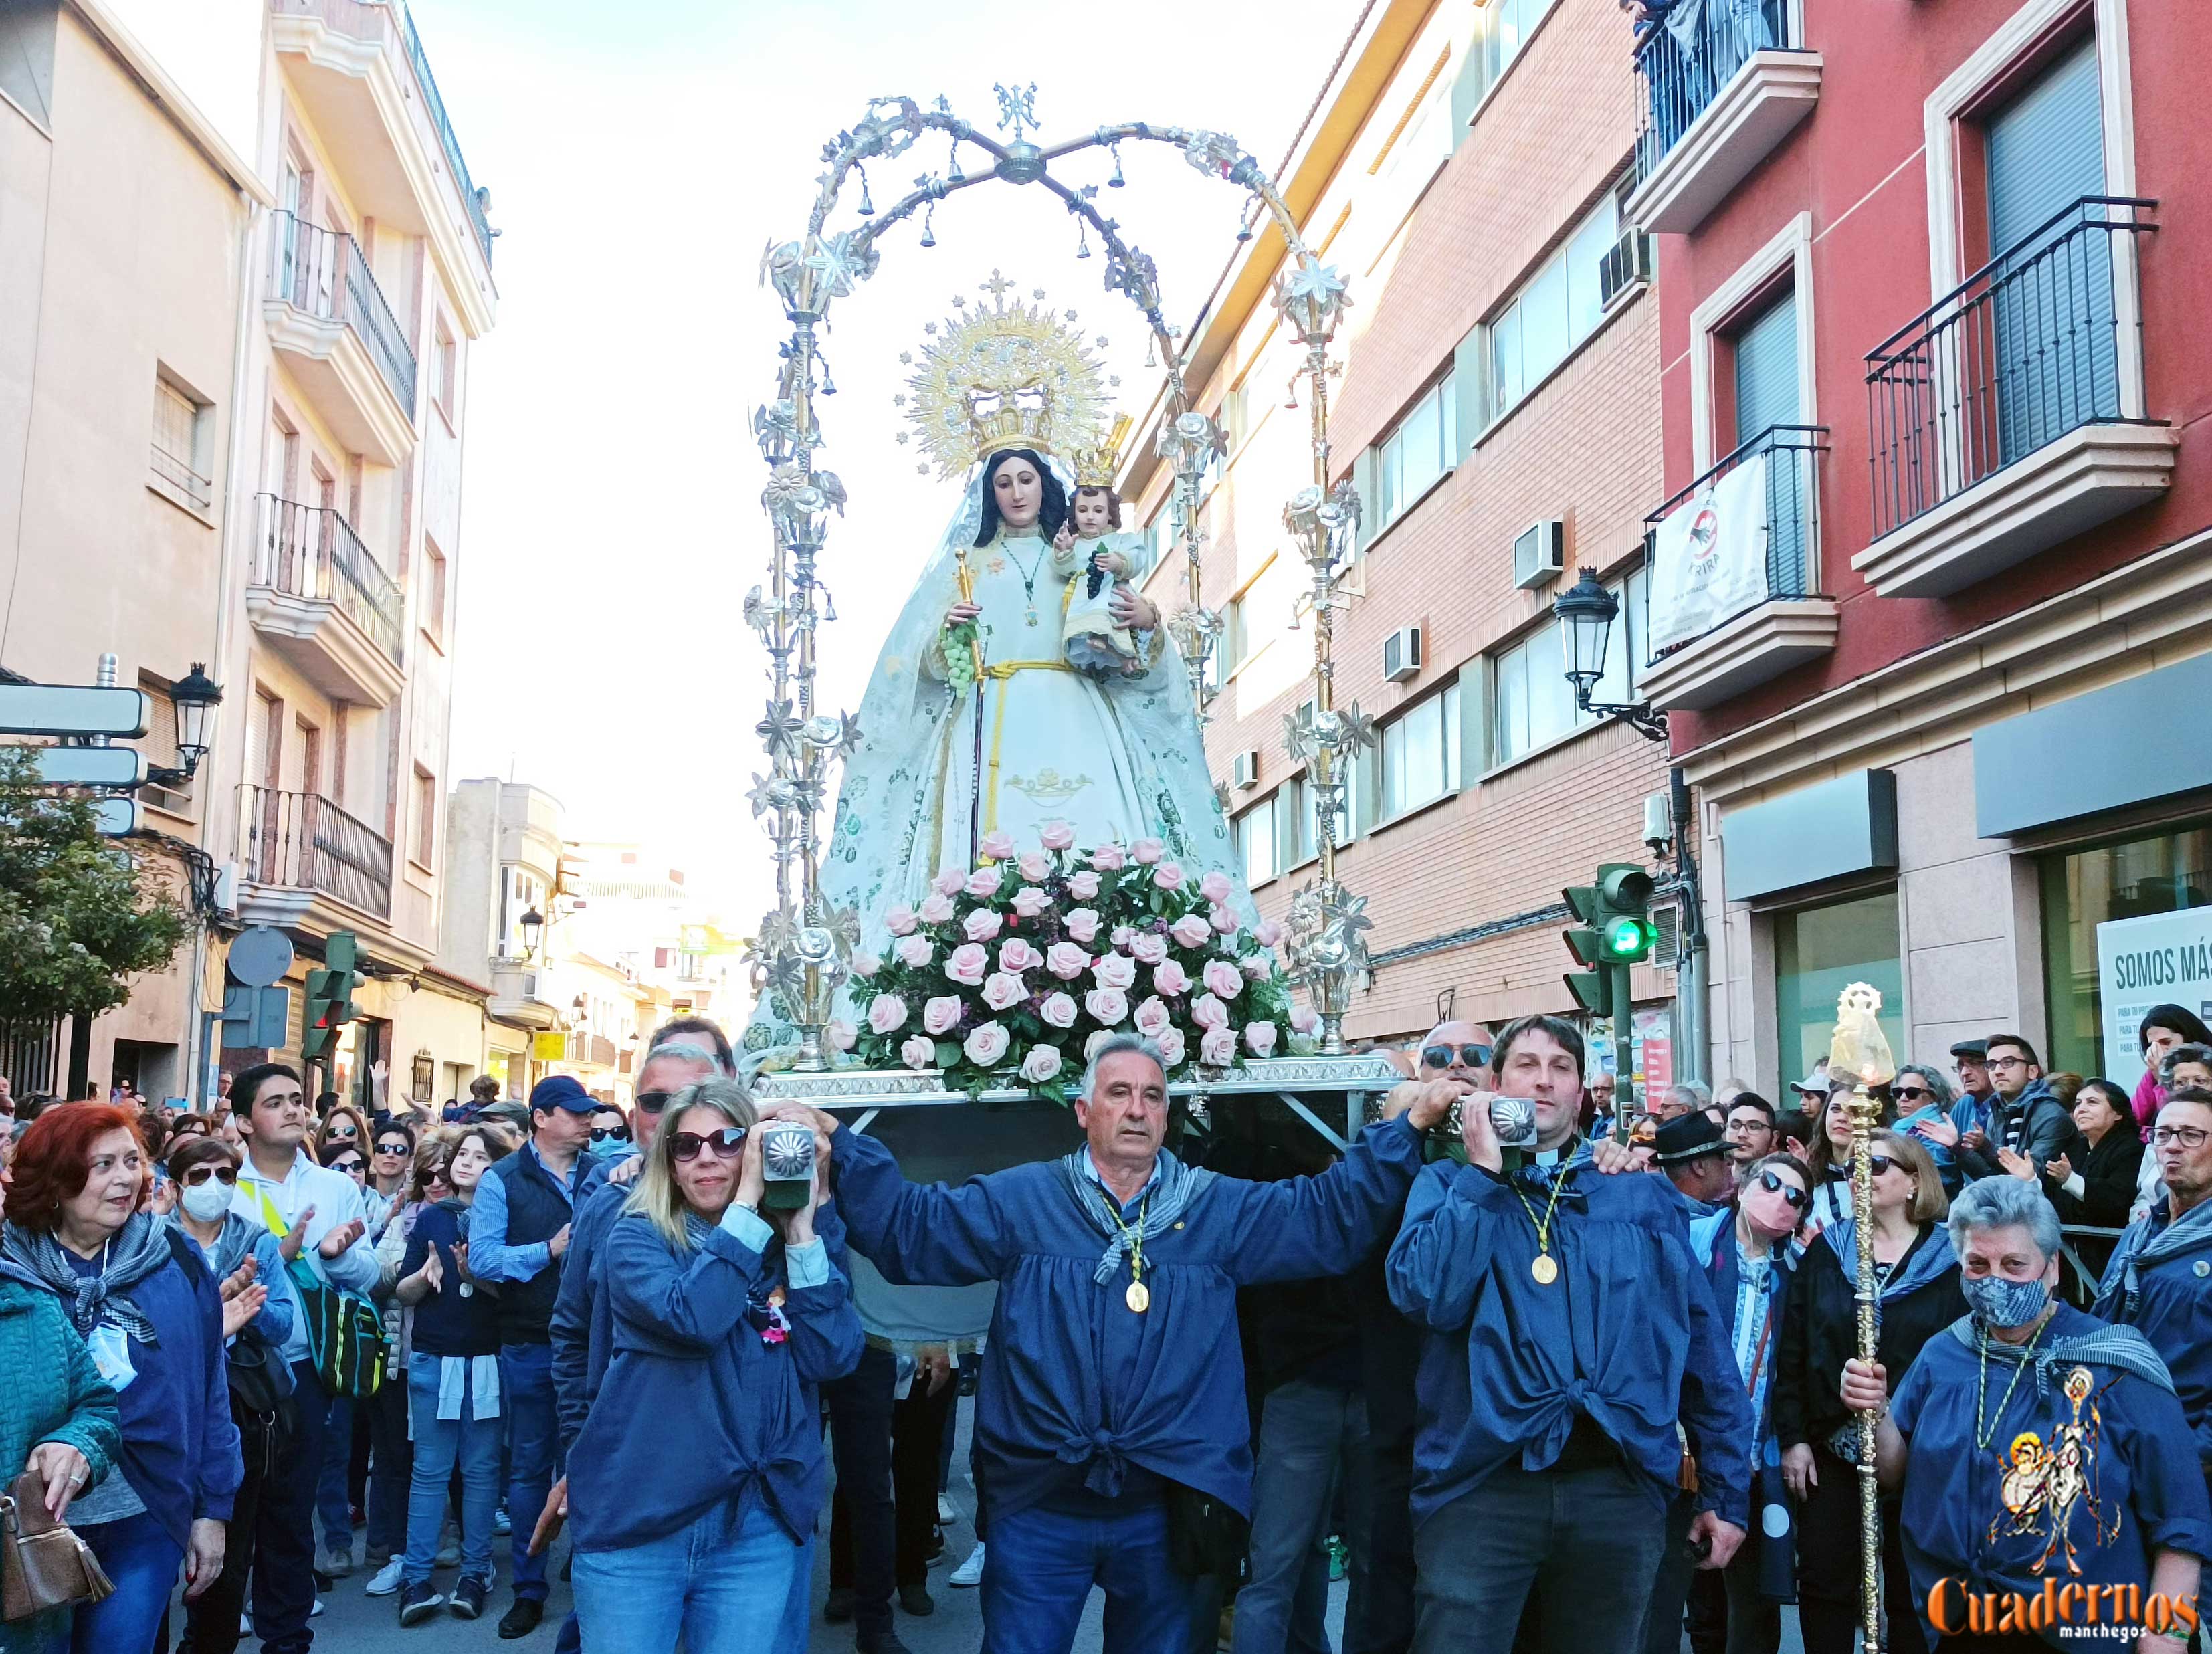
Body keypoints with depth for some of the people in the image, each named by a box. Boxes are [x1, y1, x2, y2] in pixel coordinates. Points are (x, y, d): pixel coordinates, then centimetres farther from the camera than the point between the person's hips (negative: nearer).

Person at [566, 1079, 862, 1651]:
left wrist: (802, 1230, -12)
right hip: (638, 1519, -2)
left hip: (757, 1527, 2)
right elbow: (690, 1317, -22)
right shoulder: (637, 1236, -2)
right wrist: (747, 1204, -18)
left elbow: (830, 1357, -8)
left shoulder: (787, 1250, 7)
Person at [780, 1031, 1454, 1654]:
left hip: (1166, 1507, 1)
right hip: (1040, 1504, -1)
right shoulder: (1020, 1200, 1)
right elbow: (906, 1227, -2)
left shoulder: (1220, 1209, 5)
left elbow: (1333, 1217, 1)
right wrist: (834, 1141, -14)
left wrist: (1402, 1125, -9)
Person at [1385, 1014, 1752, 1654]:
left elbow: (1703, 1345, 11)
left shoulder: (1644, 1197, 12)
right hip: (1483, 1484, -2)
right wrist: (1484, 1171, -8)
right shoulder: (1450, 1186, 7)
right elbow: (1429, 1296, -13)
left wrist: (1726, 1489, 8)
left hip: (1619, 1488, 2)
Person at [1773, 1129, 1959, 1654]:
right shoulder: (1826, 1249, 3)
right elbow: (1793, 1351, 3)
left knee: (1912, 1590, 10)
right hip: (1832, 1444, 2)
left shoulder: (1950, 1258, -4)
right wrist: (1792, 1437, -2)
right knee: (1824, 1583, 7)